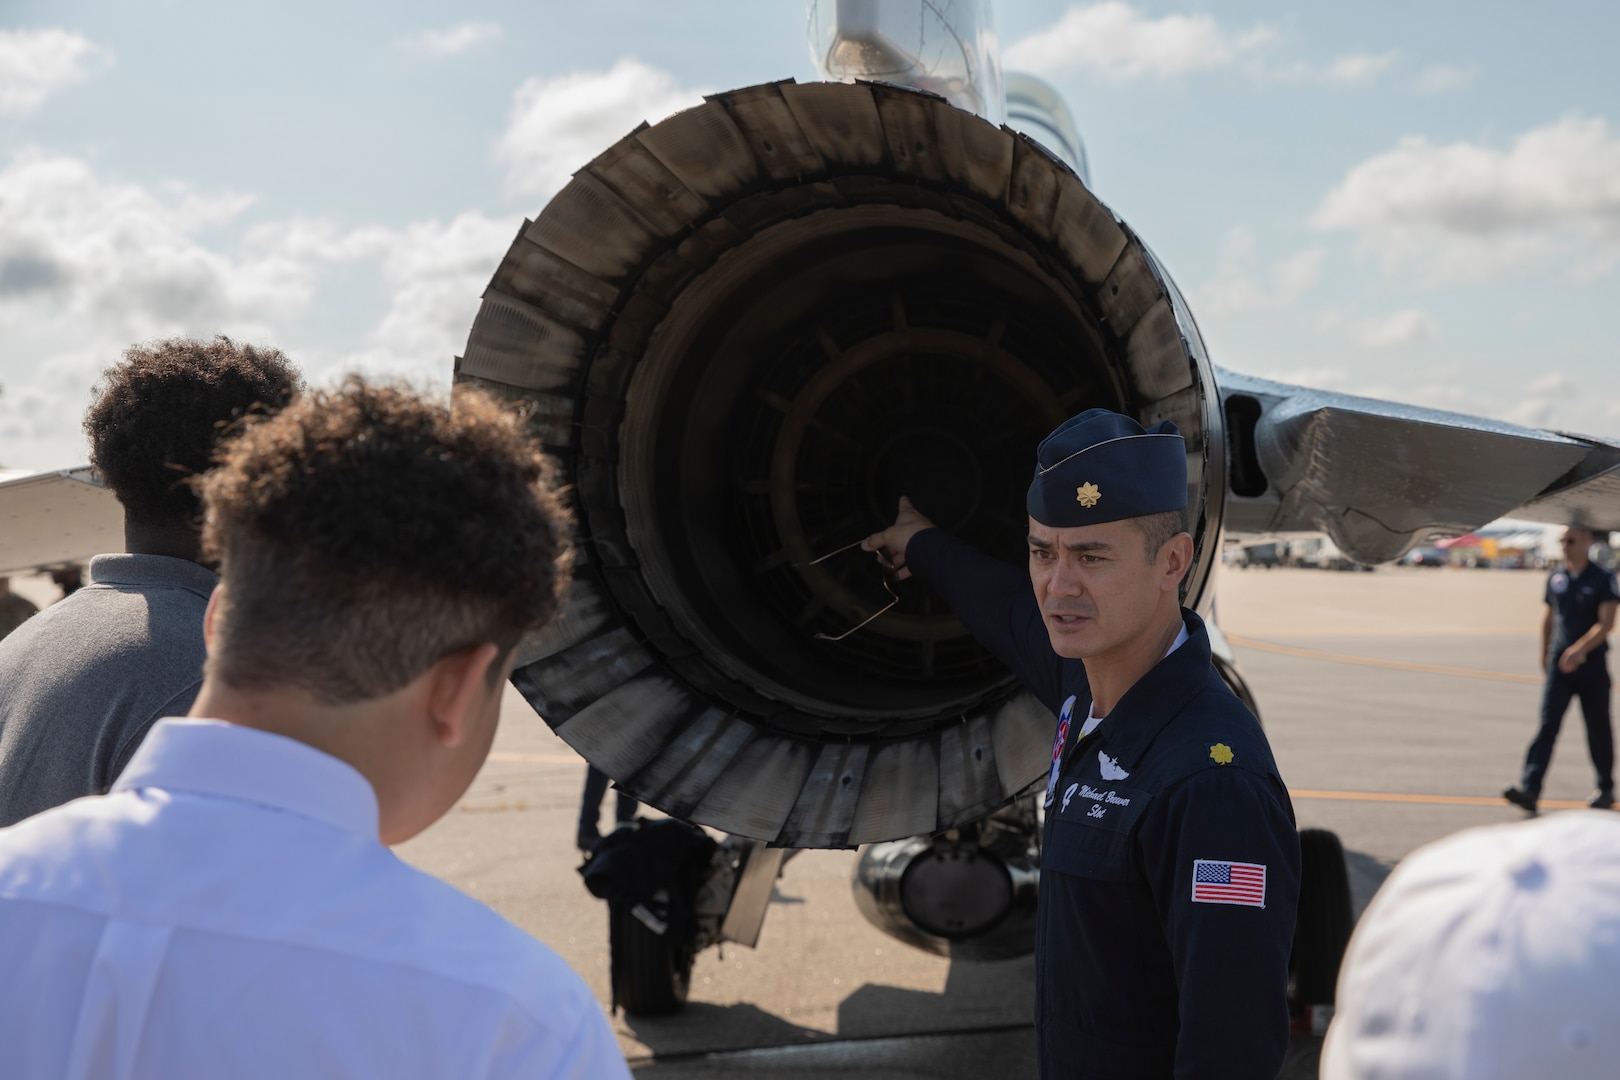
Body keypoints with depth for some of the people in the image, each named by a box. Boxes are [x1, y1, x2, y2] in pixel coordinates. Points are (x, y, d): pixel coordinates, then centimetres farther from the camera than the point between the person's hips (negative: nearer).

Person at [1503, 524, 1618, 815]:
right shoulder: (1555, 578, 7)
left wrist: (1581, 648, -29)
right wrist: (1544, 651, 24)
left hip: (1592, 665, -3)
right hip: (1559, 664, 3)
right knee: (1547, 725, -7)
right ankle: (1529, 788, -16)